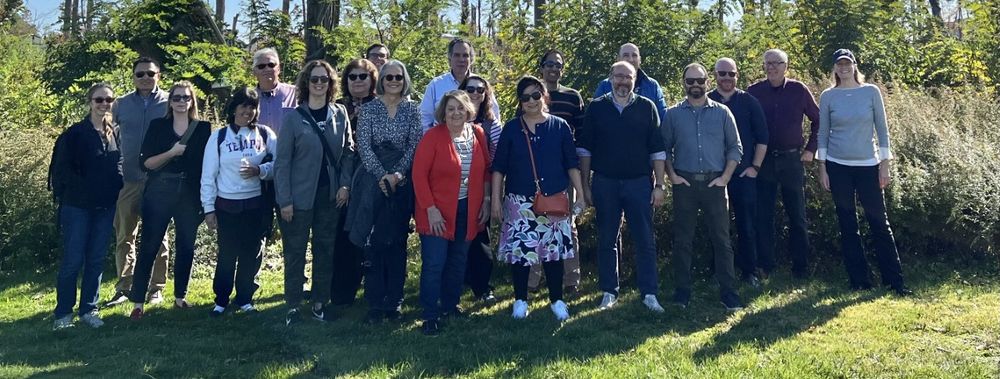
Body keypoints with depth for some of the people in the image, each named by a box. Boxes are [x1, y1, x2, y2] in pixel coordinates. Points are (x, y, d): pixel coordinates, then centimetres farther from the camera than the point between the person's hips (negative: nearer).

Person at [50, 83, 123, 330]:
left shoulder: (115, 133, 9)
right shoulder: (76, 133, -6)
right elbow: (63, 168, -8)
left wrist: (116, 190, 2)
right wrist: (83, 189, -12)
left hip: (106, 207, 4)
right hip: (78, 206, -4)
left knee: (96, 260, 8)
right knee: (73, 260, -2)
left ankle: (89, 309, 18)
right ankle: (63, 313, 10)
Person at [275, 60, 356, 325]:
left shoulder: (340, 114, 4)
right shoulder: (293, 117, -5)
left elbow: (349, 151, 8)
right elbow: (282, 161, -6)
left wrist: (345, 185, -3)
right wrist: (285, 200, -11)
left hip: (330, 195, 3)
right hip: (300, 196, -3)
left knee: (325, 251, 10)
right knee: (295, 253, 5)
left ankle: (320, 302, 22)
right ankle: (293, 306, 15)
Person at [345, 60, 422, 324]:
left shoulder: (412, 109, 7)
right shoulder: (369, 108, 4)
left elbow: (414, 144, 1)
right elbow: (363, 145, -3)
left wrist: (397, 174, -11)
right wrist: (382, 175, -13)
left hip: (402, 181, 1)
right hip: (373, 180, -1)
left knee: (397, 241, 4)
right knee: (373, 242, -1)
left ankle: (394, 302, 13)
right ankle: (375, 304, 6)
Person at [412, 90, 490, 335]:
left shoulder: (478, 134, 3)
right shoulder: (433, 136, -11)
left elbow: (485, 169, 12)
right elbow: (419, 173, -13)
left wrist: (486, 200, 5)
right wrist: (431, 209, -17)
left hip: (468, 210, 5)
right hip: (437, 212, -5)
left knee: (458, 261, 15)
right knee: (434, 264, -4)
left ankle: (450, 305, 32)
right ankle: (431, 316, 7)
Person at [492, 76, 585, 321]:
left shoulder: (560, 126, 4)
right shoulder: (511, 128, 3)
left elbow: (572, 164, 6)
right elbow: (499, 167, 3)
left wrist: (580, 195, 1)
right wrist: (496, 199, -1)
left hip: (555, 201, 0)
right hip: (520, 201, 0)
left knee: (554, 249, 3)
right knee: (519, 249, -1)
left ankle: (557, 300, 18)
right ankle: (520, 300, 16)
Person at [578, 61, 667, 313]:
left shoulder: (647, 108, 4)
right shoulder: (596, 108, 4)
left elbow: (657, 149, 4)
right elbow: (584, 149, 6)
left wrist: (659, 185, -1)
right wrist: (585, 185, 2)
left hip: (639, 183, 0)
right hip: (605, 183, 1)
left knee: (645, 240, 0)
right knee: (607, 241, 7)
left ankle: (649, 294, 8)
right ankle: (609, 292, 17)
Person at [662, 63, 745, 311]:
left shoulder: (722, 113, 6)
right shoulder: (673, 114, 6)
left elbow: (735, 148, 7)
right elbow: (664, 148, 8)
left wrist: (725, 177, -3)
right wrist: (671, 176, -3)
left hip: (714, 183, 0)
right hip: (684, 184, 0)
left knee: (721, 239, 1)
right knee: (682, 239, 5)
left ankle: (728, 293, 7)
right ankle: (682, 291, 14)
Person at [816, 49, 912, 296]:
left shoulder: (871, 92, 1)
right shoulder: (828, 96, 1)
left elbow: (882, 129, 2)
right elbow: (823, 133, 4)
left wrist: (885, 164, -2)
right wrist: (822, 168, 0)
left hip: (868, 165, -1)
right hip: (838, 166, 1)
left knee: (879, 222, 0)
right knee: (847, 224, 6)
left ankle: (894, 280, 8)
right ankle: (859, 280, 15)